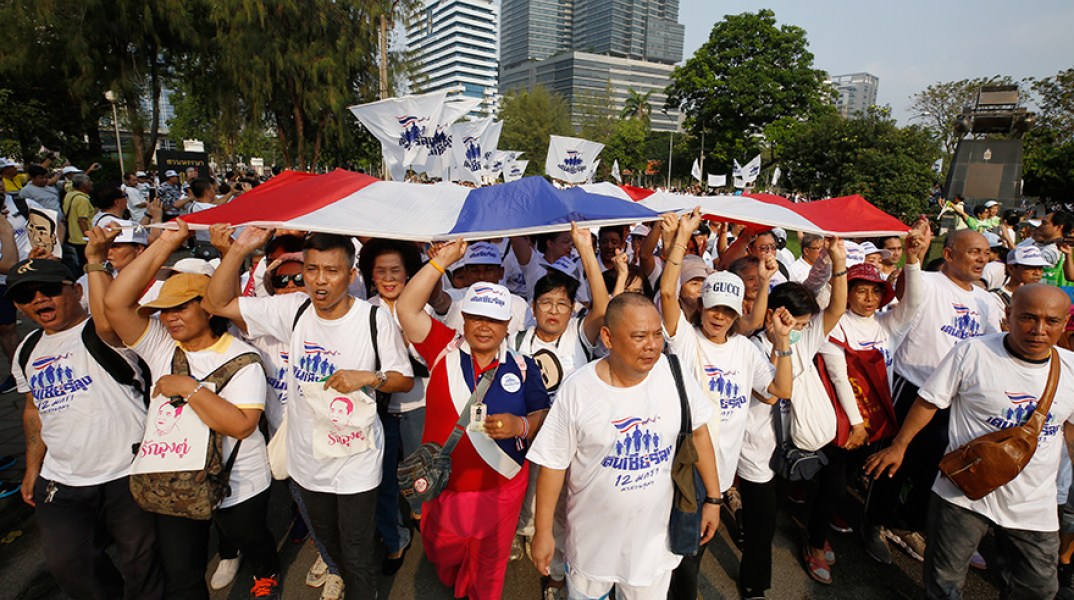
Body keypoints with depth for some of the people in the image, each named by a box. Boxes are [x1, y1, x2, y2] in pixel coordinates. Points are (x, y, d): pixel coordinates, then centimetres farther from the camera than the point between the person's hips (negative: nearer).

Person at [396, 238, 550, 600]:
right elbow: (407, 309, -17)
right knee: (442, 556, 26)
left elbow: (543, 418, -2)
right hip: (442, 486, 1)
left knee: (489, 568, 20)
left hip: (500, 489, -1)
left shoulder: (521, 366, -6)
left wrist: (520, 425, -24)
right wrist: (442, 260, -21)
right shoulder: (444, 349, -8)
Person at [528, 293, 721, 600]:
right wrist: (543, 532, -5)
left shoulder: (674, 372, -12)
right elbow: (554, 463, -11)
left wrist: (713, 498, 6)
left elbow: (698, 432, 2)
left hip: (656, 535, 2)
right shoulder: (577, 390, -19)